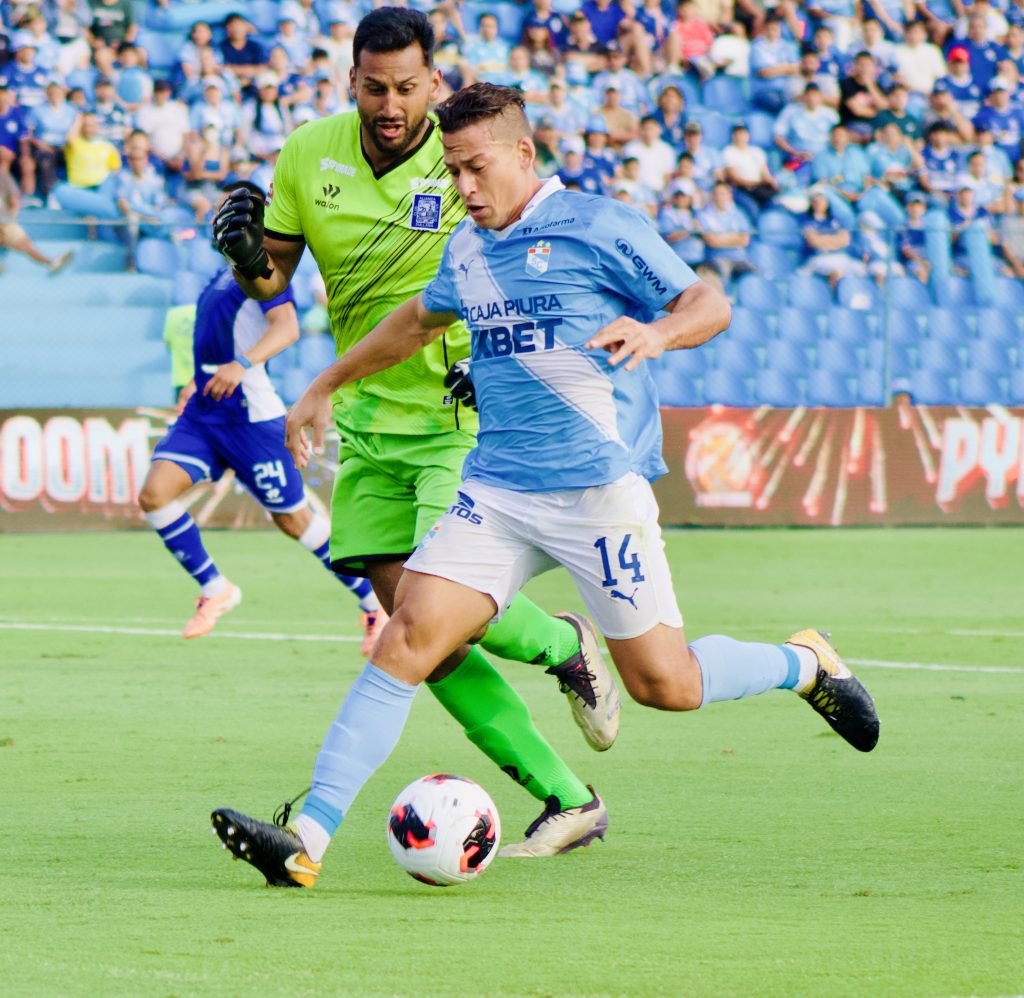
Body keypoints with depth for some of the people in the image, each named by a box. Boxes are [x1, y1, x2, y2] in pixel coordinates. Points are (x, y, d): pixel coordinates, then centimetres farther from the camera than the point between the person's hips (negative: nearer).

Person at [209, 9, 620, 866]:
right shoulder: (308, 155, 0)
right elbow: (270, 281, 8)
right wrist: (249, 258, -14)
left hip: (461, 416, -5)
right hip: (368, 421, 5)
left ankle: (564, 644, 15)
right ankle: (566, 801, 6)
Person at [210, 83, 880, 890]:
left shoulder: (596, 227, -5)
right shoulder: (466, 251, 14)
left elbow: (710, 304, -4)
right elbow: (418, 321, 35)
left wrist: (654, 333, -26)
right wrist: (325, 388, 40)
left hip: (600, 488, -5)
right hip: (497, 490, 5)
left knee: (664, 685, -1)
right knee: (408, 637, -12)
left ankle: (805, 664, 29)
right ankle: (308, 839, -18)